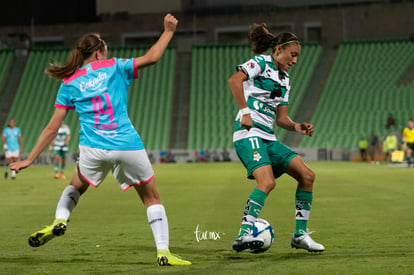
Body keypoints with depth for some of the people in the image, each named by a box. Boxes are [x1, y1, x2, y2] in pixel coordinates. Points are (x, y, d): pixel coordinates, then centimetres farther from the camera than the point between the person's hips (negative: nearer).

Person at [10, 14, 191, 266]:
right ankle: (163, 252, 4)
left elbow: (52, 128, 7)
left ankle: (59, 222, 9)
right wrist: (169, 30, 18)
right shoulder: (114, 68, 6)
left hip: (93, 150, 2)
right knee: (152, 198, 13)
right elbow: (152, 57, 3)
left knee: (76, 186, 32)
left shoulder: (69, 84, 10)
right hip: (128, 147, -1)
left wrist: (30, 159, 11)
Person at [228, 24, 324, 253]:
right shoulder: (261, 62, -2)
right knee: (267, 181, -28)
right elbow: (234, 80, -20)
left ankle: (300, 234, 8)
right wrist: (244, 111, -25)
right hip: (249, 133, -9)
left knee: (307, 175, 1)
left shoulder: (284, 79, 23)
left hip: (268, 137, 9)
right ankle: (244, 235, -29)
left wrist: (297, 127, 4)